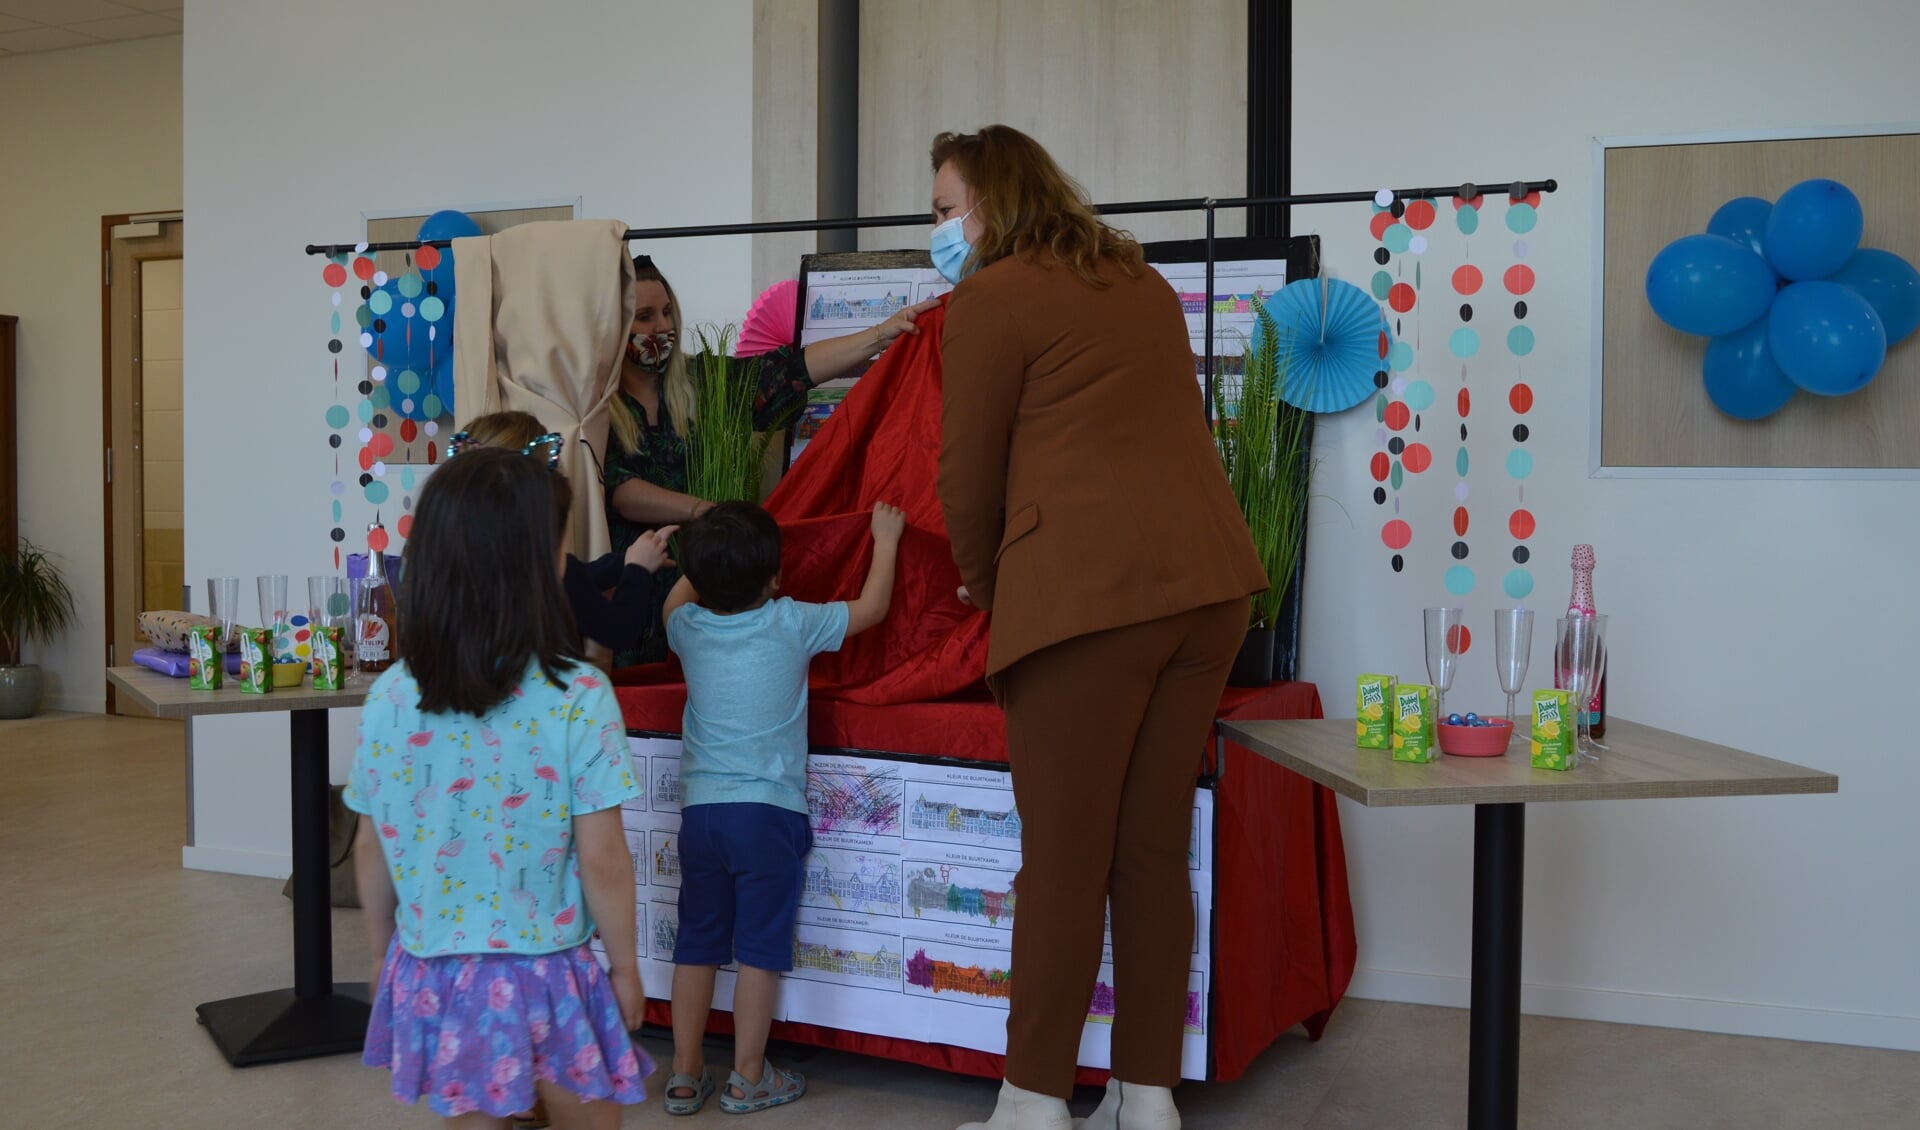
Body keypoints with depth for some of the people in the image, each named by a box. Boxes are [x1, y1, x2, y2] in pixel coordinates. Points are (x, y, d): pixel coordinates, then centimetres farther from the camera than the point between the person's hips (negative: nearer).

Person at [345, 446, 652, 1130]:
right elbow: (603, 861, -14)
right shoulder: (579, 697, -18)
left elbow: (369, 850, 3)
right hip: (542, 980, -3)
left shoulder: (389, 698, -7)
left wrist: (382, 952, 18)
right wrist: (626, 968, 0)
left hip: (430, 976, 4)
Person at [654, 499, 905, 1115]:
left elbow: (679, 596, 27)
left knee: (696, 944, 12)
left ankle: (685, 1076, 20)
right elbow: (872, 606, 6)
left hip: (700, 808, 4)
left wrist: (709, 559, 38)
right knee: (759, 948, 5)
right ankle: (747, 1079, 13)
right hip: (768, 810, -4)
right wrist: (886, 539, 20)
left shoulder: (688, 626, 1)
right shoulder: (792, 624, -8)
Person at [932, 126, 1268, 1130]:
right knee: (1154, 851, 12)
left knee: (1064, 858, 1)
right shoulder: (1141, 282, 21)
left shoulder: (990, 302, 0)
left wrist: (985, 585, 20)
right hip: (1210, 578, 7)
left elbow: (969, 477, 2)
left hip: (1092, 590, -7)